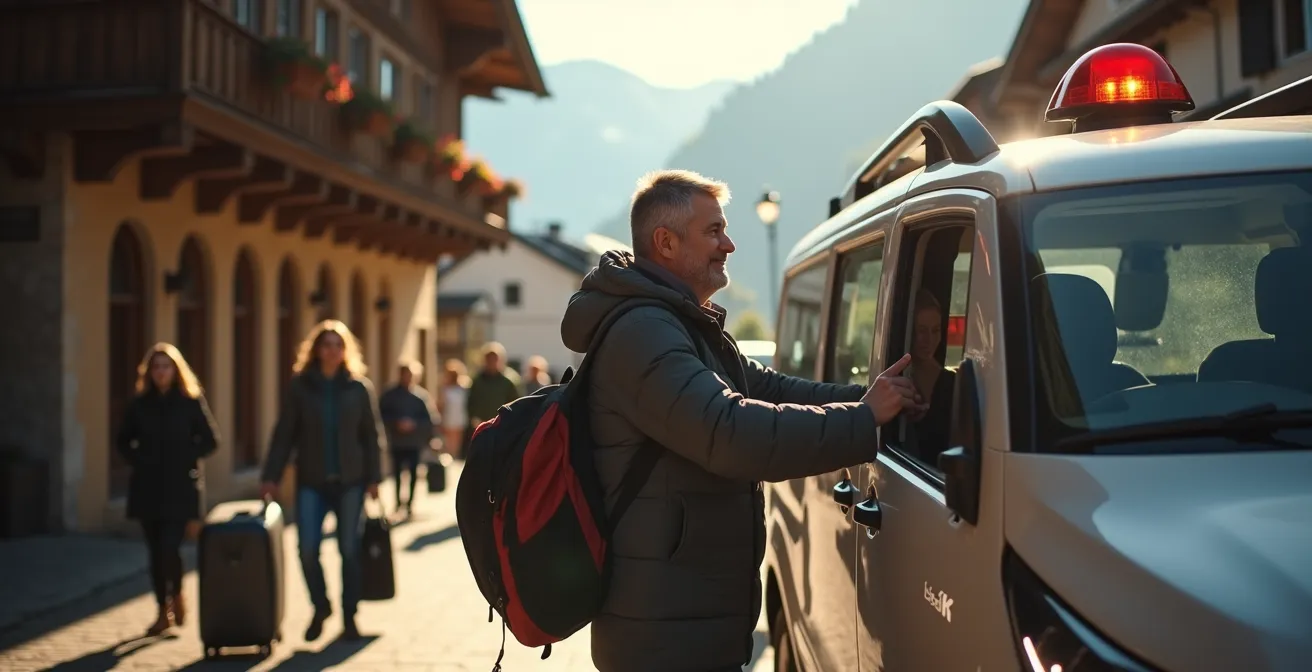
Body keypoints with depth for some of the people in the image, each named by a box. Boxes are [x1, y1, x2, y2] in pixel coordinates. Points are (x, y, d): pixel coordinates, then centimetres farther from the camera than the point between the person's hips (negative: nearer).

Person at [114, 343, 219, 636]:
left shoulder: (191, 401, 0)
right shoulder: (140, 404, 7)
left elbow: (210, 441, 1)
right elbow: (122, 441, 15)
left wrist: (185, 458, -10)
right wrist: (138, 458, -2)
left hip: (180, 487, -3)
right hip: (147, 487, 3)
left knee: (170, 546, -13)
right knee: (156, 551, 7)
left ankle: (177, 595, 14)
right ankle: (163, 610, 18)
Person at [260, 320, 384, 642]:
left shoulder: (360, 387, 1)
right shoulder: (300, 386, 1)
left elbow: (373, 435, 3)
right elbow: (284, 434, 1)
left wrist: (374, 478, -2)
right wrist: (272, 476, -4)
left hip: (350, 481, 0)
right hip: (311, 481, 0)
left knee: (350, 550, 3)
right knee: (308, 549, -6)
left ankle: (349, 616, 18)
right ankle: (320, 607, 19)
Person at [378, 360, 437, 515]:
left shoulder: (421, 395, -3)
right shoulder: (389, 396, 1)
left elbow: (429, 419, -3)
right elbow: (383, 417, -1)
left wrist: (413, 424, -12)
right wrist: (396, 424, -14)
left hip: (415, 442, -1)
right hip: (396, 441, 1)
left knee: (413, 472, 2)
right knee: (397, 472, 4)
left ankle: (410, 501, 11)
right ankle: (398, 501, 13)